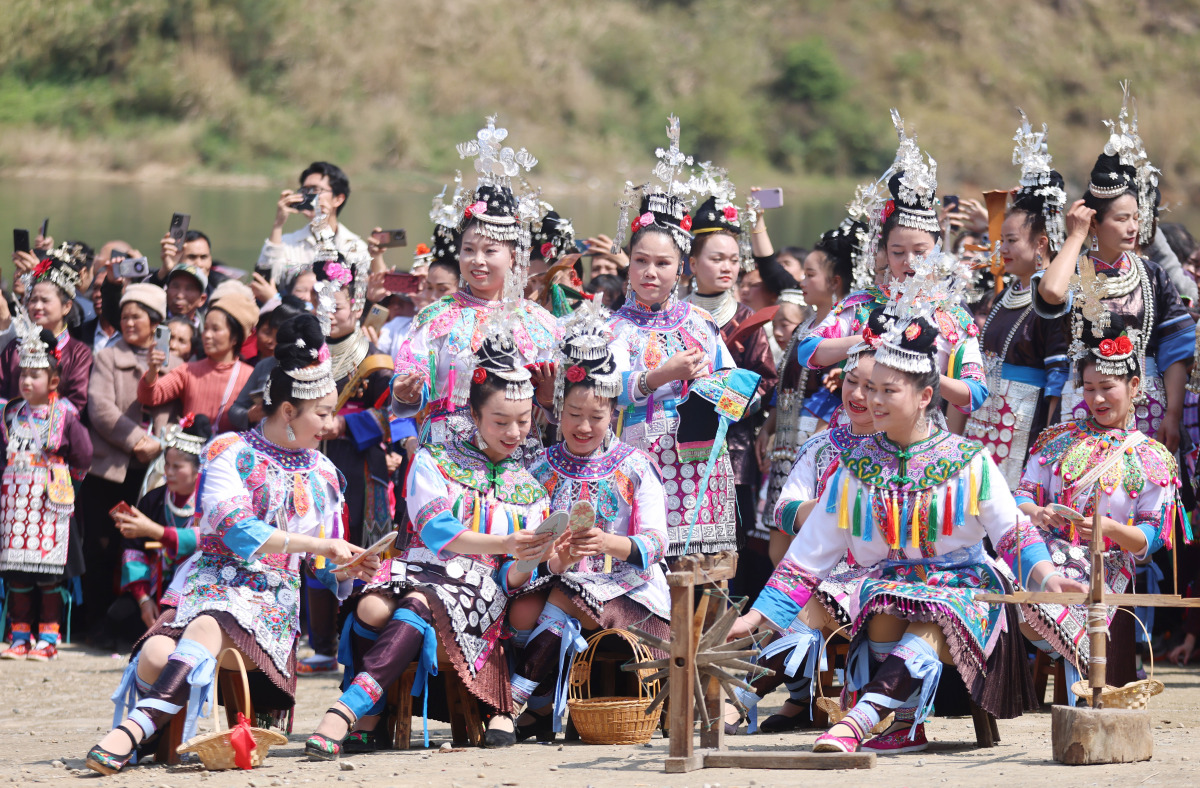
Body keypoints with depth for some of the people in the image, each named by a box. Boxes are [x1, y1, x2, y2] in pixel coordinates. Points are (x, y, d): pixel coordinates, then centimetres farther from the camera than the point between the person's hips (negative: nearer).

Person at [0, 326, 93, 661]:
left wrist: (58, 473, 6)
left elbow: (82, 456, 0)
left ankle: (48, 637, 2)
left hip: (50, 500, -4)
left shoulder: (64, 414, -3)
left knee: (49, 571, -3)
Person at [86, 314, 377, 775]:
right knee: (157, 654, -37)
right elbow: (238, 532, -10)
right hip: (210, 580, 0)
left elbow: (322, 569, 21)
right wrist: (316, 544, -13)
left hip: (274, 599, 0)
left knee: (207, 629, -38)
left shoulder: (322, 475, 20)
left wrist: (350, 569, -3)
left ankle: (134, 729, -51)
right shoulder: (229, 453, 6)